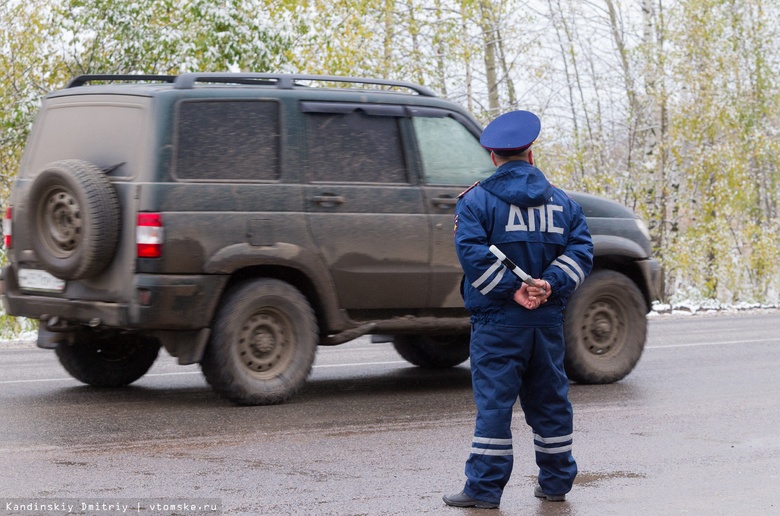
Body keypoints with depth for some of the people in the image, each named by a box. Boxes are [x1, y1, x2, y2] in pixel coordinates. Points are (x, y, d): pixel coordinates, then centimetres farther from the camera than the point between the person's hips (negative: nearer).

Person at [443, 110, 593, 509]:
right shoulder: (561, 201, 11)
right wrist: (550, 285, -10)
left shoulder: (476, 200, -2)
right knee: (549, 400, 13)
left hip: (498, 322, -4)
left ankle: (484, 488, -4)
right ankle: (556, 482, 20)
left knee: (494, 401, -3)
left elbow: (472, 251, -15)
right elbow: (580, 250, 1)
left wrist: (512, 290, -14)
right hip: (548, 321, 4)